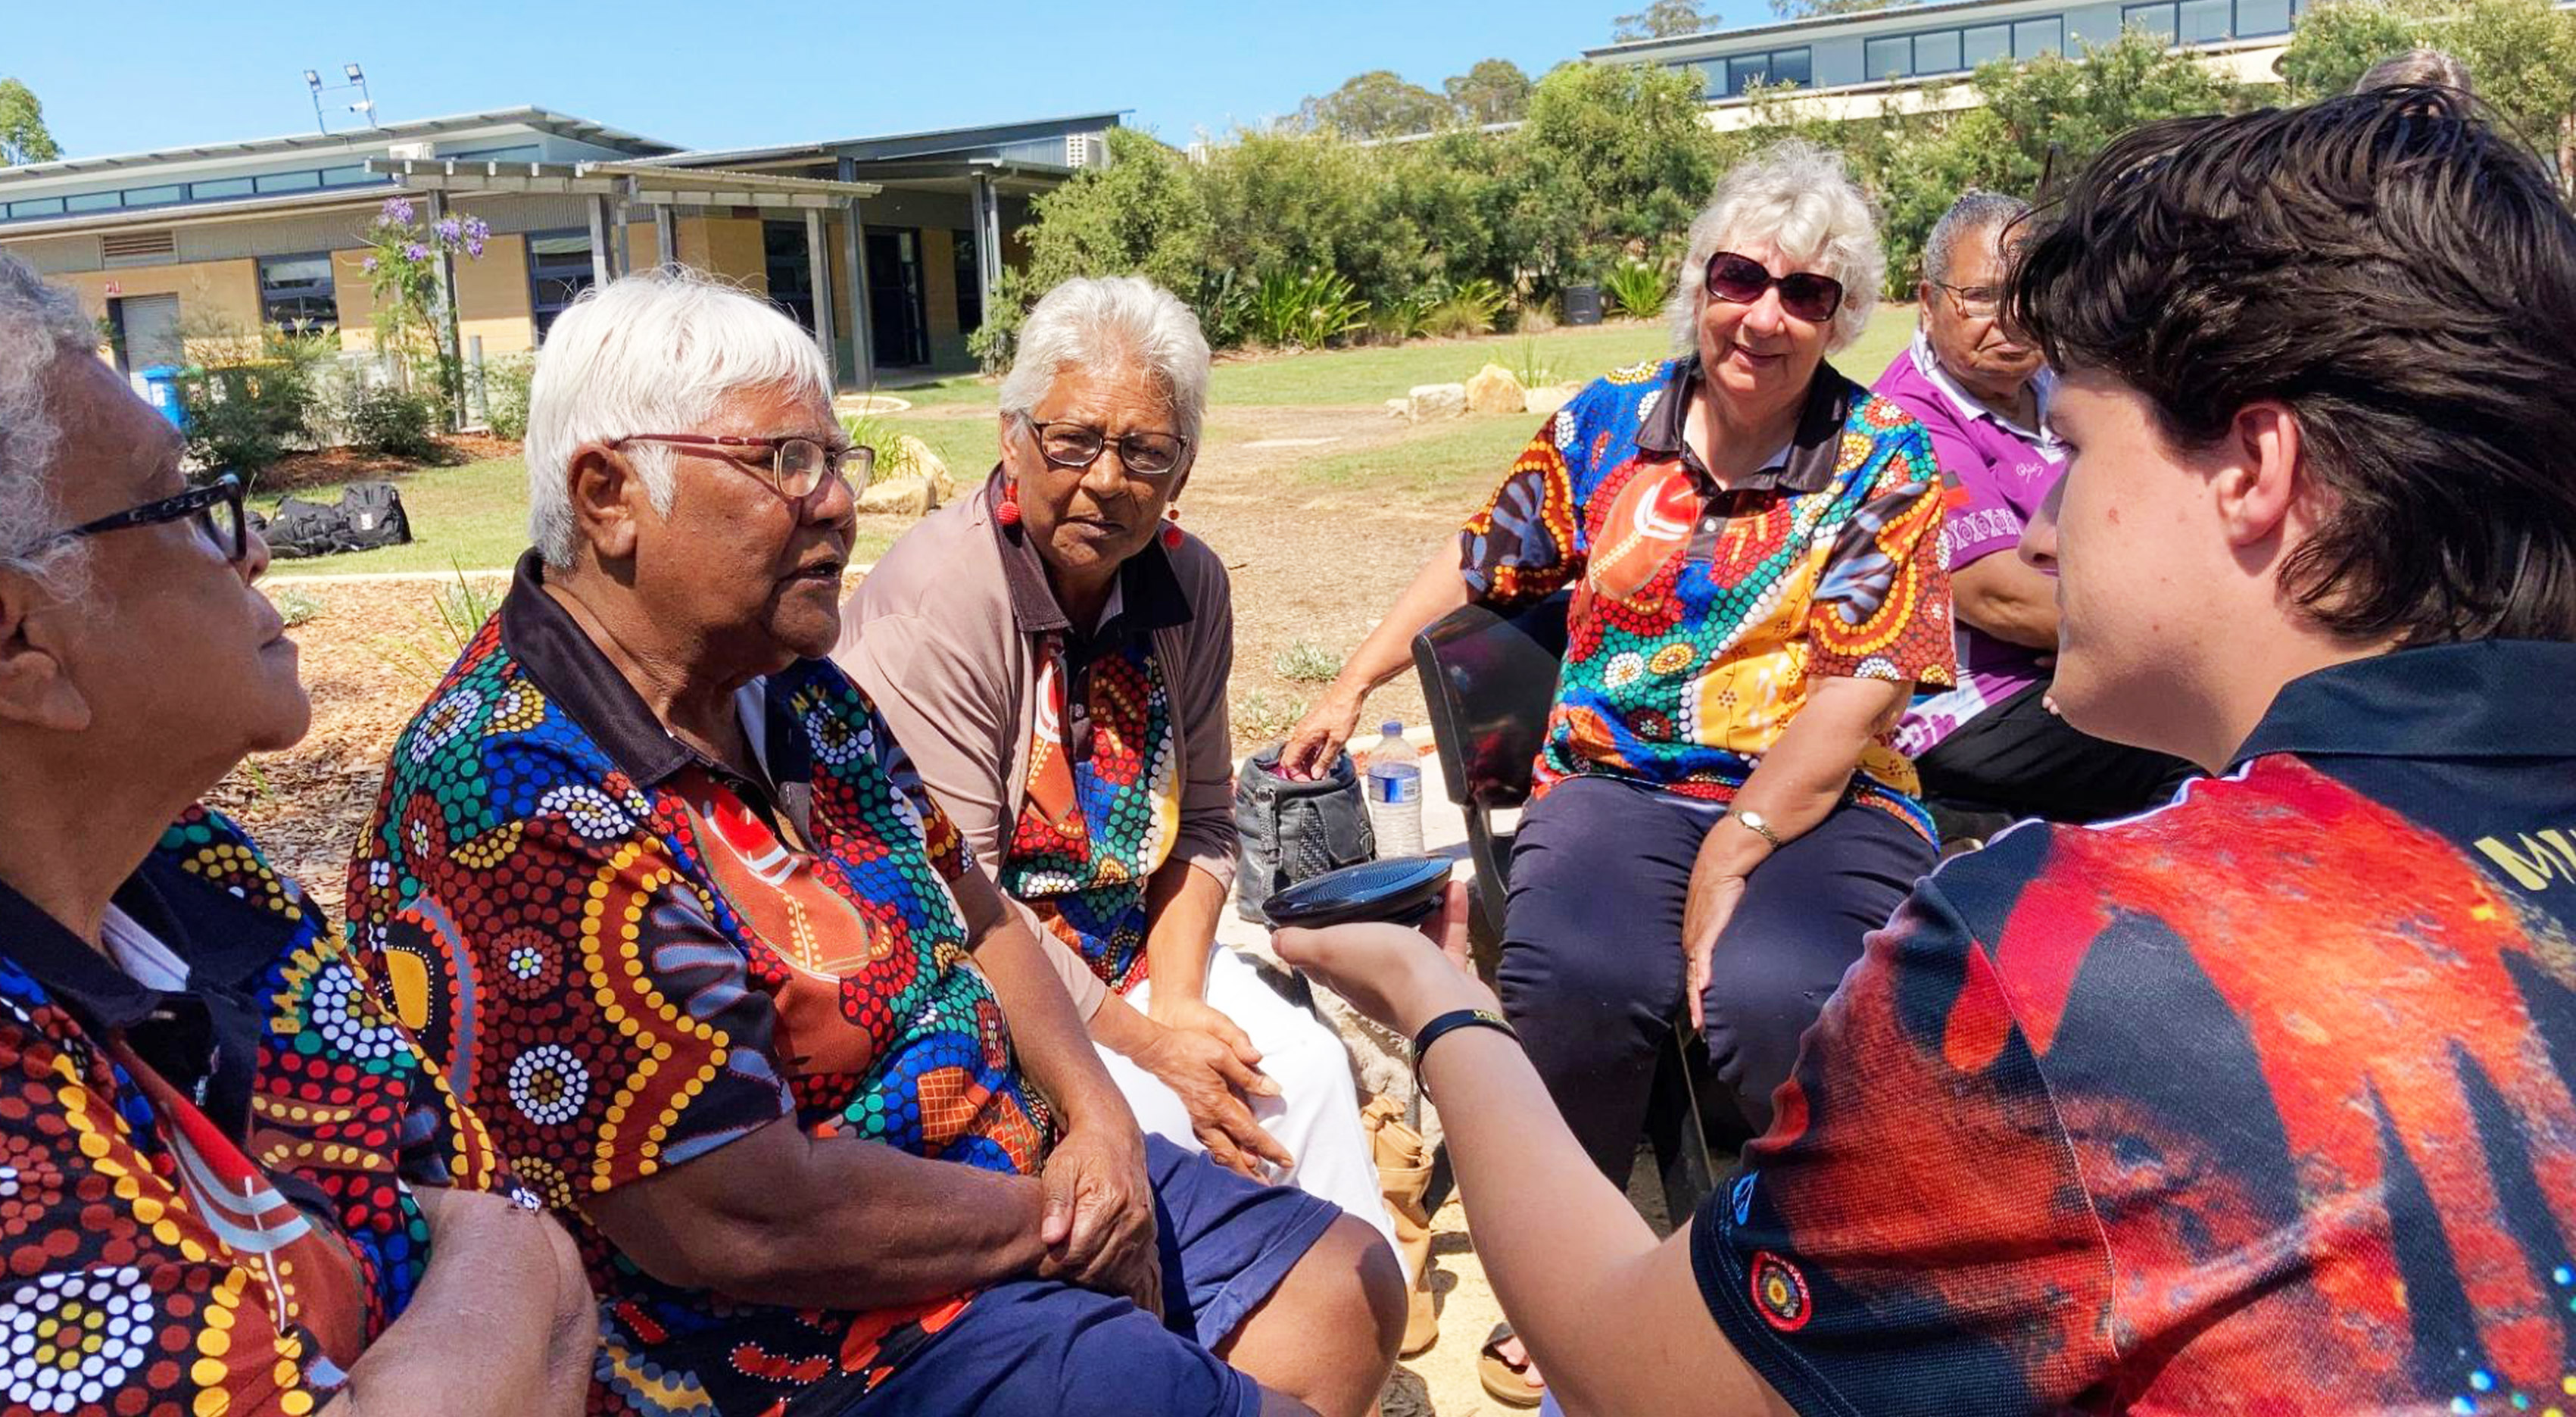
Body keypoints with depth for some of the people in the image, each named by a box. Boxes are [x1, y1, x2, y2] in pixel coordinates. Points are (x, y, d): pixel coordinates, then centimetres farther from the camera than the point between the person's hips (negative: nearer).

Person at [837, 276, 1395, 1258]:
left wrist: (1176, 1001, -10)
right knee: (1150, 1115, -26)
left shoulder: (1189, 584, 0)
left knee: (1306, 1067, -14)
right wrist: (1142, 1042, -18)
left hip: (1134, 951, 6)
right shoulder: (931, 603, -20)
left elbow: (1202, 821, 6)